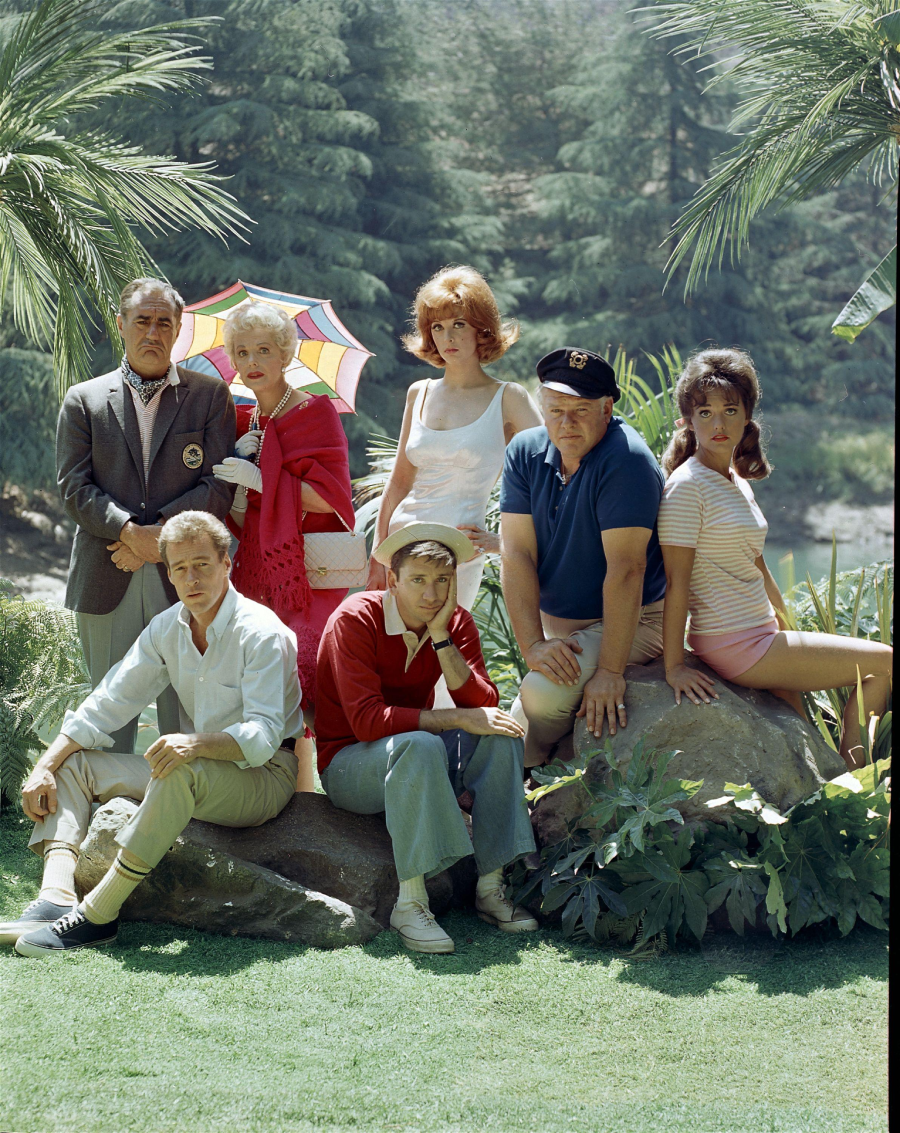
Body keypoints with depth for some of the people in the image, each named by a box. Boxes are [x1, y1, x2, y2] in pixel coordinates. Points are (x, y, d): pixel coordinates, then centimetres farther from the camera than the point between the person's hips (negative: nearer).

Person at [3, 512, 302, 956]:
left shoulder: (262, 633, -16)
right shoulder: (167, 628, 5)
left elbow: (263, 736, -26)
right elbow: (107, 704, 5)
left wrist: (195, 743, -44)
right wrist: (46, 766, -7)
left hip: (263, 778, -8)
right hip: (196, 778, 8)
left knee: (183, 770, -39)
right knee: (71, 763, -1)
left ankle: (97, 916, -37)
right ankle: (56, 899, -27)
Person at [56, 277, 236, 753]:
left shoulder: (210, 396, 9)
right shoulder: (83, 400, 11)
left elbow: (219, 486, 0)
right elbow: (74, 487, 2)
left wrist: (158, 533, -11)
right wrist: (131, 531, -13)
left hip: (184, 581, -1)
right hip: (106, 583, 1)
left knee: (184, 713, -1)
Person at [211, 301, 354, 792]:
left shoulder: (314, 413, -2)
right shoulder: (243, 423, 16)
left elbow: (329, 497, -11)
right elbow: (238, 520, 17)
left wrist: (261, 478, -14)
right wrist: (238, 464, -1)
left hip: (306, 575, -6)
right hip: (257, 575, 6)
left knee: (293, 692, -11)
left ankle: (302, 794, -4)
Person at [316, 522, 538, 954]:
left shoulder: (456, 622, -2)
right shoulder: (355, 619, -18)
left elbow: (483, 706, -14)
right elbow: (366, 721, -27)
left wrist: (440, 636, -22)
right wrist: (455, 719, -31)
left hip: (420, 770, 6)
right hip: (348, 765, -6)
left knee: (499, 735, -20)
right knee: (418, 746, -37)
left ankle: (491, 887, -18)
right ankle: (409, 904, -37)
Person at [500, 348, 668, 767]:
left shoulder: (625, 460, -22)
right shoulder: (526, 453, -3)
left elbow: (625, 569, -26)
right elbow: (516, 556, -10)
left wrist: (610, 671, -29)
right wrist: (534, 645, -22)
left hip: (629, 623, -6)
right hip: (555, 625, 6)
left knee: (543, 694, -25)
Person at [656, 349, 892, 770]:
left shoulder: (738, 480, 11)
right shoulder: (687, 485, -16)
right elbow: (676, 578, -19)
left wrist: (788, 630, 21)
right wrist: (674, 666, -22)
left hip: (760, 637, 8)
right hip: (735, 646, -8)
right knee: (884, 662, -1)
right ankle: (850, 779, 8)